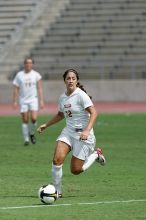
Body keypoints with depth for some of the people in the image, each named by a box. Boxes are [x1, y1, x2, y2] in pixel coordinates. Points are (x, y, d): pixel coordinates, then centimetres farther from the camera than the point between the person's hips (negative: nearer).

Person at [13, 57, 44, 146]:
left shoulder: (36, 75, 0)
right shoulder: (19, 75, 2)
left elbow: (40, 88, 0)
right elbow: (16, 89, 5)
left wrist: (41, 101, -7)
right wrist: (15, 101, 0)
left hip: (33, 99, -1)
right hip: (23, 100, 1)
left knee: (34, 118, -14)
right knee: (25, 120, 1)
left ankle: (32, 133, 13)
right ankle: (26, 139, 12)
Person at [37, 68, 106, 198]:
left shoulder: (81, 95, -15)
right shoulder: (62, 97, 7)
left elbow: (93, 113, -20)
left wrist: (87, 131, -31)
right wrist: (46, 125, 21)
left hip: (83, 135, -6)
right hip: (68, 132, 6)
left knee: (76, 170, -3)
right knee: (57, 158, -17)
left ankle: (95, 155, 24)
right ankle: (57, 191, -4)